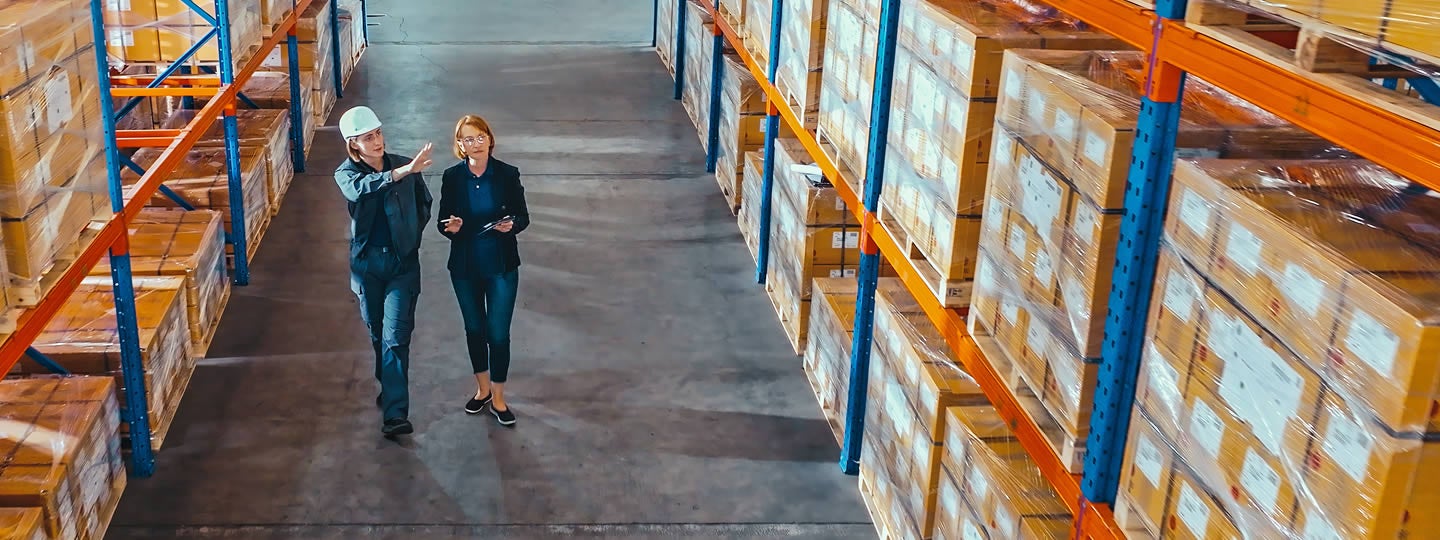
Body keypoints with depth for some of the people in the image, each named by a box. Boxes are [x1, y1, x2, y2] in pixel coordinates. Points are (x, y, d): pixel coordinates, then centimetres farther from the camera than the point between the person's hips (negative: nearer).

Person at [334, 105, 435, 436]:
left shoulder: (405, 166, -3)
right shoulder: (346, 173, -6)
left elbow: (425, 204, 14)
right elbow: (360, 188, -32)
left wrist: (411, 237, 5)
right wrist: (402, 172, -45)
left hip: (402, 263, -1)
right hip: (366, 263, 1)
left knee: (395, 337, -10)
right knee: (377, 334, 15)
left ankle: (395, 414, -13)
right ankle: (390, 389, 38)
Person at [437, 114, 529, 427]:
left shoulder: (507, 174, -9)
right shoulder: (452, 177, -5)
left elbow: (523, 217, -3)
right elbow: (444, 221, 1)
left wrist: (511, 224, -24)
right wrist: (451, 228, -21)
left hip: (501, 266, -2)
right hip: (465, 267, 2)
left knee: (498, 333, 1)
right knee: (474, 329, 16)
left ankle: (498, 398, 18)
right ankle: (482, 389, 35)